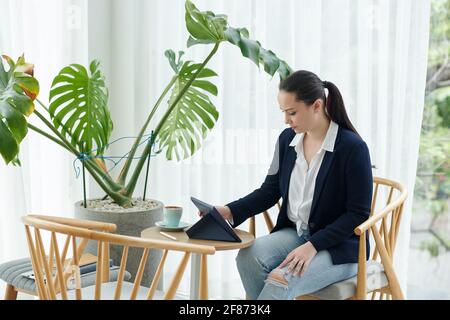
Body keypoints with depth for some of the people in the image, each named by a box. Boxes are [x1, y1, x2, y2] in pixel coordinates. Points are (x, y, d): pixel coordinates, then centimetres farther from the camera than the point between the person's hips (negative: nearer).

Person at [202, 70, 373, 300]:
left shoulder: (353, 147, -15)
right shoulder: (287, 138, 2)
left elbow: (359, 214, -13)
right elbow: (270, 190, 10)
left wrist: (313, 246, -22)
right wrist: (230, 211, -7)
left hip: (339, 246, -5)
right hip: (295, 232, 6)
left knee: (280, 280, -30)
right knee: (248, 257, -24)